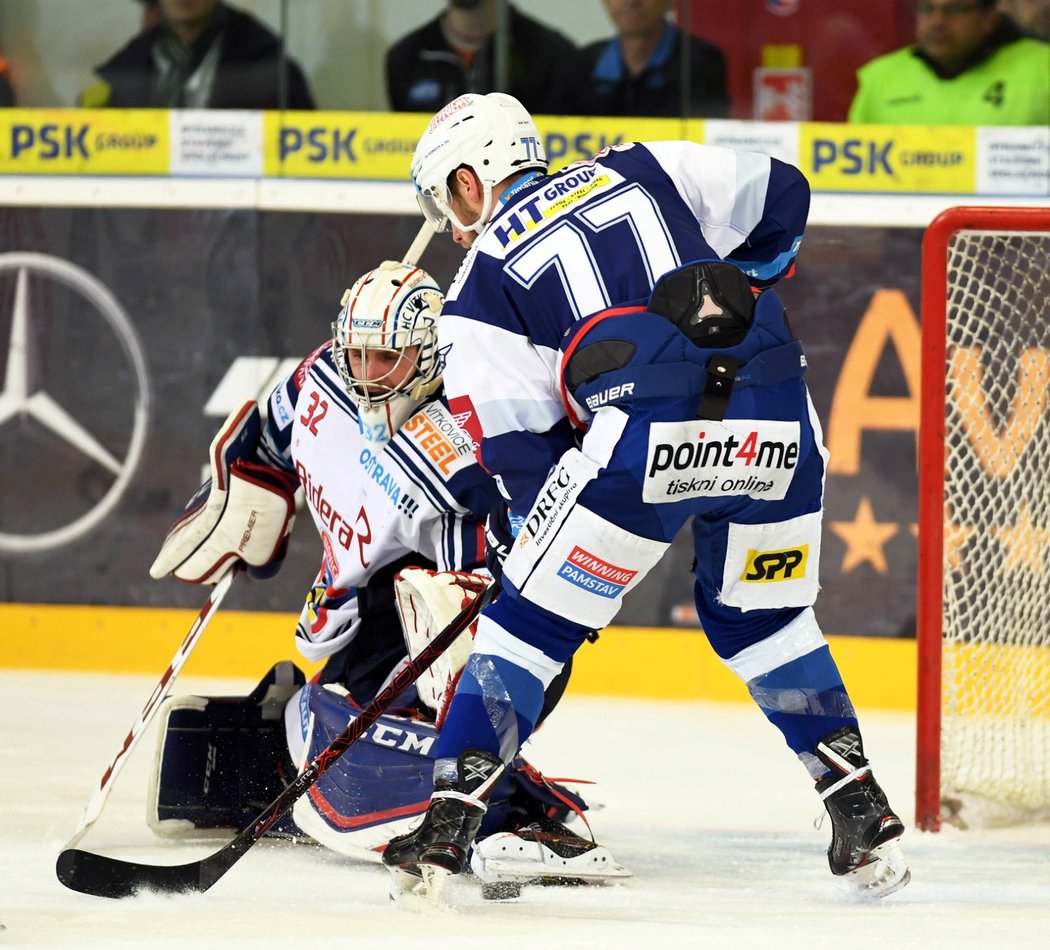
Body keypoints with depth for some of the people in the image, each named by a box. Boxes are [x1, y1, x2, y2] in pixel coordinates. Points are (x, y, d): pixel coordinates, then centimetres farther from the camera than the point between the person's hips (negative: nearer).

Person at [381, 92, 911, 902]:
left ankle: (450, 822, 5)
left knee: (531, 621, 11)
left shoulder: (483, 282, 16)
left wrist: (525, 545, 21)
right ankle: (864, 817, 20)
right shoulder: (640, 170, 24)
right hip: (777, 427, 4)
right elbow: (779, 197, 23)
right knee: (762, 619, 25)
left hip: (645, 439, -4)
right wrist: (741, 296, 35)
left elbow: (514, 442, 11)